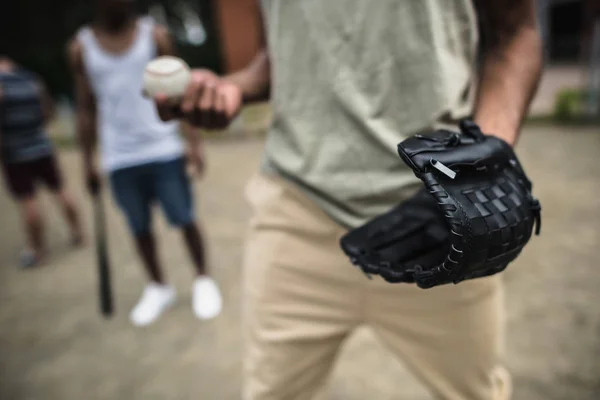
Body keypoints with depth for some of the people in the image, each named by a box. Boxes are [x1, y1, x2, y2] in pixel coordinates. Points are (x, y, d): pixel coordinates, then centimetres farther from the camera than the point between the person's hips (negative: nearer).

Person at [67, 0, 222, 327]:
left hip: (164, 150, -1)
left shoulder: (155, 35, 2)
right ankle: (158, 287, 29)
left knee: (184, 219, 2)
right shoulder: (81, 47, 5)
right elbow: (86, 108, 9)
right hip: (119, 158, 2)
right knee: (139, 227, 10)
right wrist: (88, 159, 8)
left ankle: (203, 279, 22)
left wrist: (193, 142, -7)